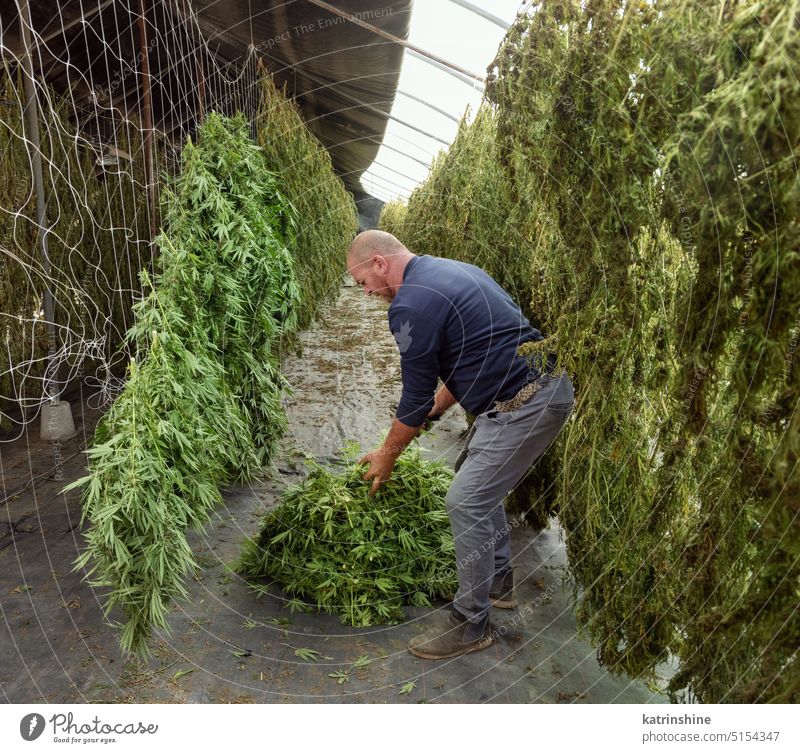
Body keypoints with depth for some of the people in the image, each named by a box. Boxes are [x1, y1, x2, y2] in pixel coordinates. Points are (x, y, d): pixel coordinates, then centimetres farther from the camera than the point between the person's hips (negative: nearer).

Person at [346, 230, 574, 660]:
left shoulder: (411, 305, -16)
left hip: (526, 405, -11)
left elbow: (416, 397, -10)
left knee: (466, 502, -5)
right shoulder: (447, 271, 15)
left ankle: (471, 623, 12)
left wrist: (386, 458, 5)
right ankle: (497, 583, 37)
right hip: (545, 383, 11)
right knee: (480, 478, 22)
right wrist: (434, 408, 23)